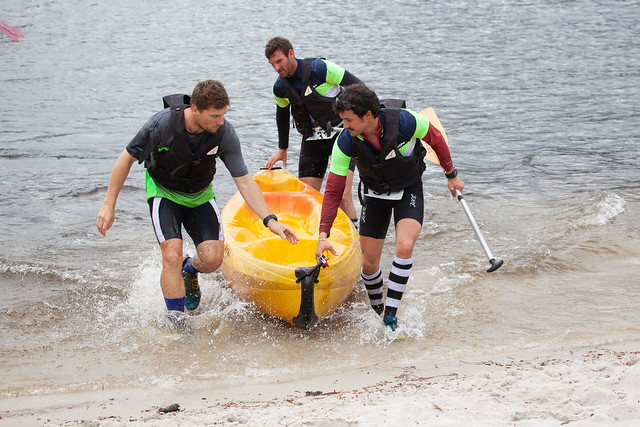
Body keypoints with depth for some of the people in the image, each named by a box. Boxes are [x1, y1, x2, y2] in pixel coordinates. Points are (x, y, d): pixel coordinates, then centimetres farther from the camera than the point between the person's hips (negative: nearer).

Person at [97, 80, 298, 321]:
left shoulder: (224, 133, -24)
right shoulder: (162, 124, -30)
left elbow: (244, 181, -18)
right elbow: (126, 159, -16)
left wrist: (270, 220, -28)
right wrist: (109, 205, -14)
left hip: (200, 194, 3)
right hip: (164, 192, -2)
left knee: (212, 259, -12)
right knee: (172, 256, -19)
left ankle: (189, 272, 25)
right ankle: (175, 320, -1)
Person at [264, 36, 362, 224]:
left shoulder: (319, 68, -17)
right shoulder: (280, 87, 2)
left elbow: (358, 87, -11)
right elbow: (282, 115, 21)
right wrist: (282, 149, 27)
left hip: (341, 133, -6)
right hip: (312, 139, 6)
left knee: (343, 197, -15)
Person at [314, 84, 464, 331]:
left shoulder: (404, 122, -31)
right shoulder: (346, 143, -24)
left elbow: (436, 139, -8)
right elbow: (333, 191, -17)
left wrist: (451, 174, 3)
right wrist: (323, 235, -25)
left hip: (408, 190, -2)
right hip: (375, 194, 2)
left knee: (404, 246, -25)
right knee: (369, 262, 1)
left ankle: (391, 315, -16)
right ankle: (377, 311, 30)